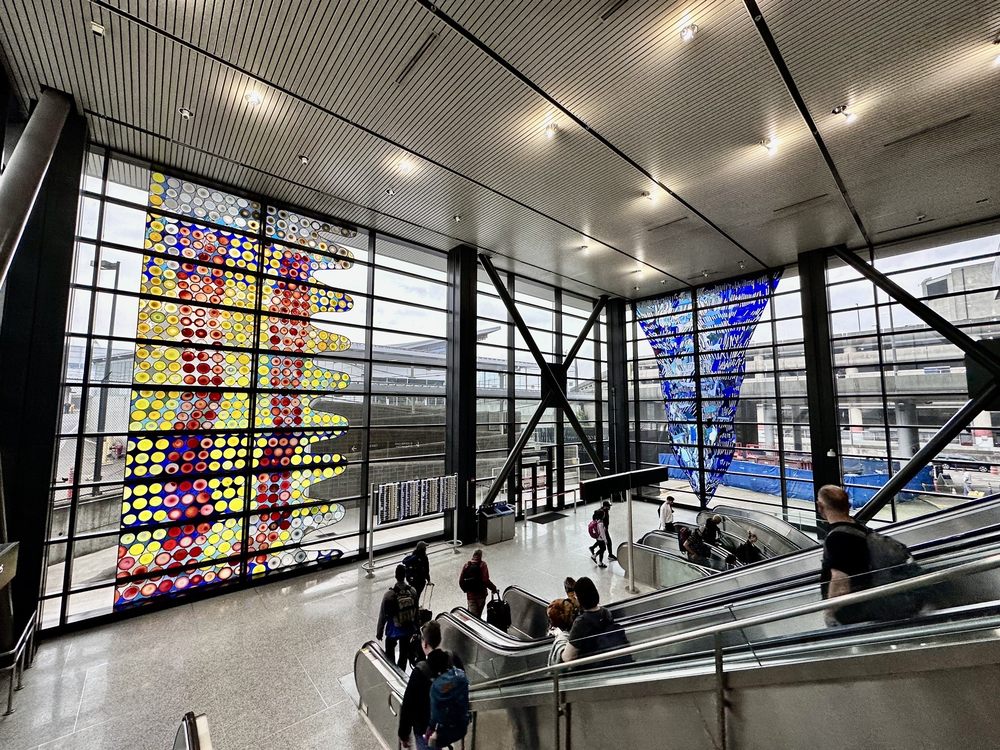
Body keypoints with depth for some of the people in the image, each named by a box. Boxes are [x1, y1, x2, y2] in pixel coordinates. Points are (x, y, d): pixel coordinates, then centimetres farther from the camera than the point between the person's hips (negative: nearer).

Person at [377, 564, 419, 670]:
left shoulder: (389, 595, -27)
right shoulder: (413, 592, -16)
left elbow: (383, 616, -16)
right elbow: (416, 612, -3)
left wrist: (379, 632, 1)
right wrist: (415, 627, 13)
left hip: (394, 631, -3)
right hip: (408, 629, 3)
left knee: (390, 652, 25)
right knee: (404, 653, 24)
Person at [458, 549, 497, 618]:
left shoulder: (466, 565, -4)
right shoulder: (482, 564, -14)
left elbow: (461, 581, -2)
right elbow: (485, 580, -22)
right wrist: (493, 588, -9)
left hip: (470, 594, 2)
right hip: (481, 593, -2)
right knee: (478, 614, 20)